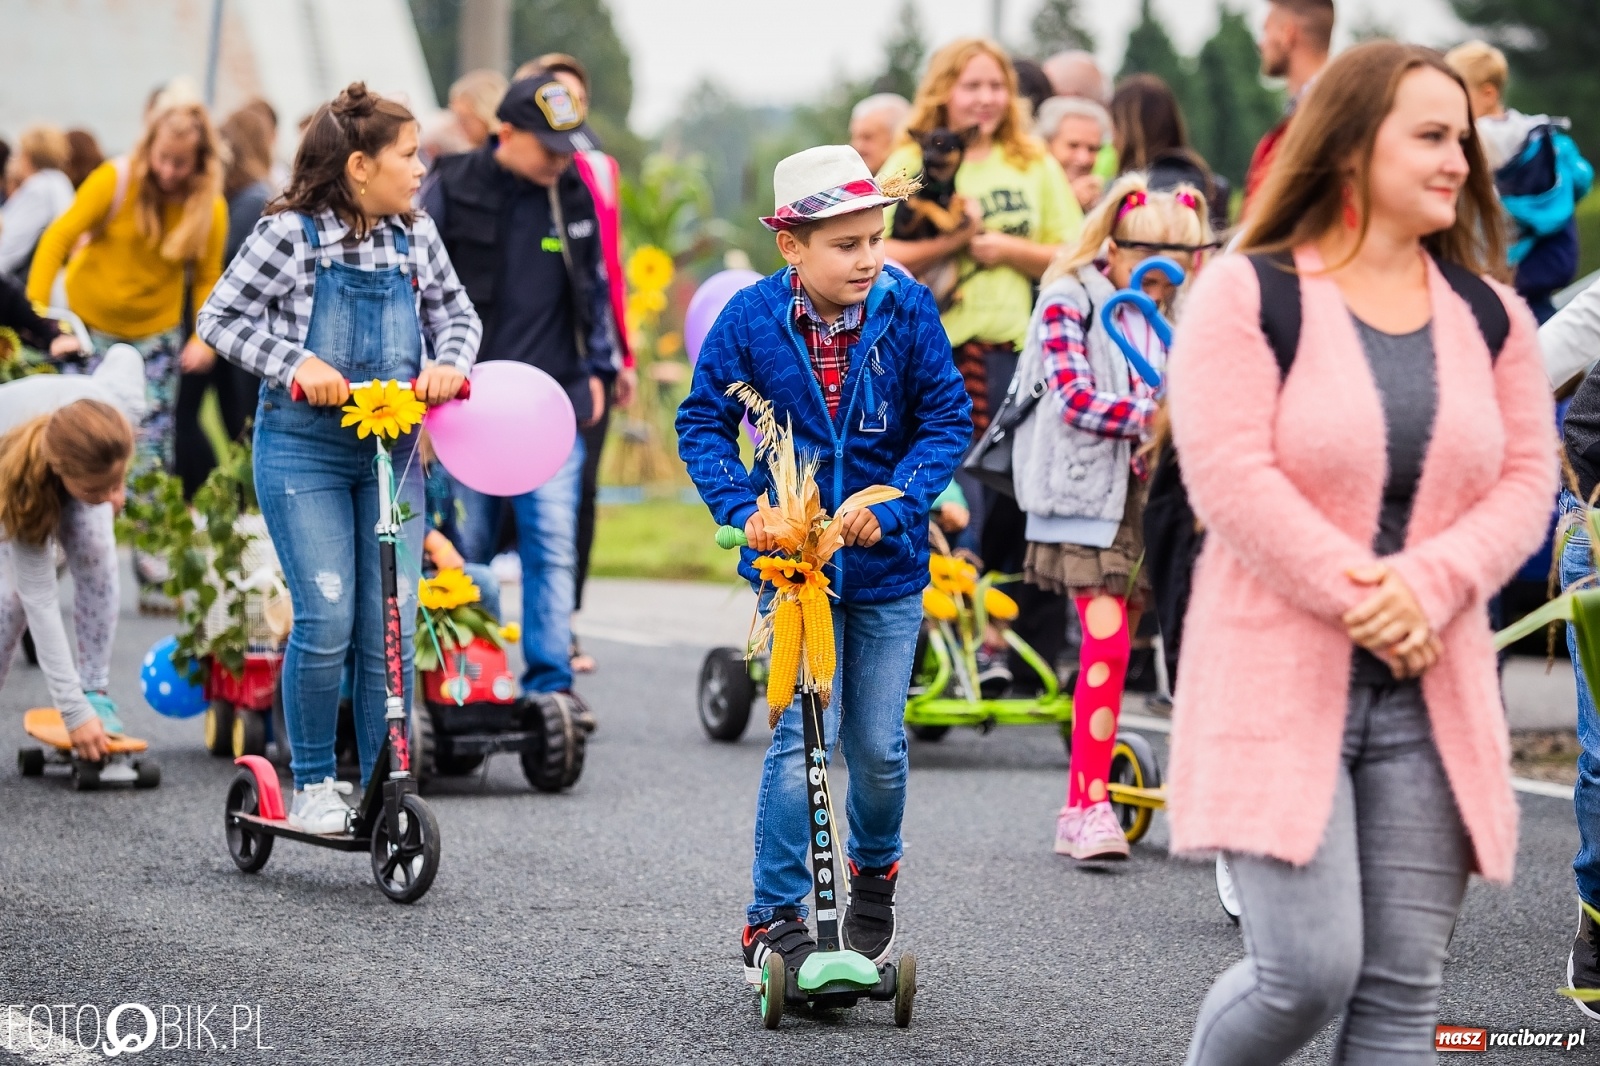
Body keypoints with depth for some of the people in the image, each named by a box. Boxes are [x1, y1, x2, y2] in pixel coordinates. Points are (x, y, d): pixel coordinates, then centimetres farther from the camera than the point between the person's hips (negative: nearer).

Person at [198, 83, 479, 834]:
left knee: (390, 627, -1)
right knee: (326, 620, -11)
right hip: (302, 448, -4)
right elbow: (222, 316, -5)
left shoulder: (416, 236, 7)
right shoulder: (291, 233, -7)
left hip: (392, 450, 4)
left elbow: (455, 312, 16)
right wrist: (296, 364, -18)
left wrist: (449, 362, -6)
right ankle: (313, 786, 6)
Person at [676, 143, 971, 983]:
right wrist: (742, 508, -13)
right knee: (800, 739, -9)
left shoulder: (907, 311, -7)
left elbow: (948, 419, -3)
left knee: (879, 747, 7)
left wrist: (893, 505, -16)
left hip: (885, 563, 1)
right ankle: (774, 917, 2)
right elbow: (703, 420, 1)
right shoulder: (751, 318, -9)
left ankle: (875, 869, 37)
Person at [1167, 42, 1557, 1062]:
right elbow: (1229, 477, -14)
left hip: (1431, 695, 5)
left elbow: (1527, 479, 5)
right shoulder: (1248, 295, -5)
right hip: (1281, 683, -5)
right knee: (1309, 971, -12)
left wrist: (1426, 586, -13)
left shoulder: (1489, 314, 10)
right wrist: (1361, 600, -17)